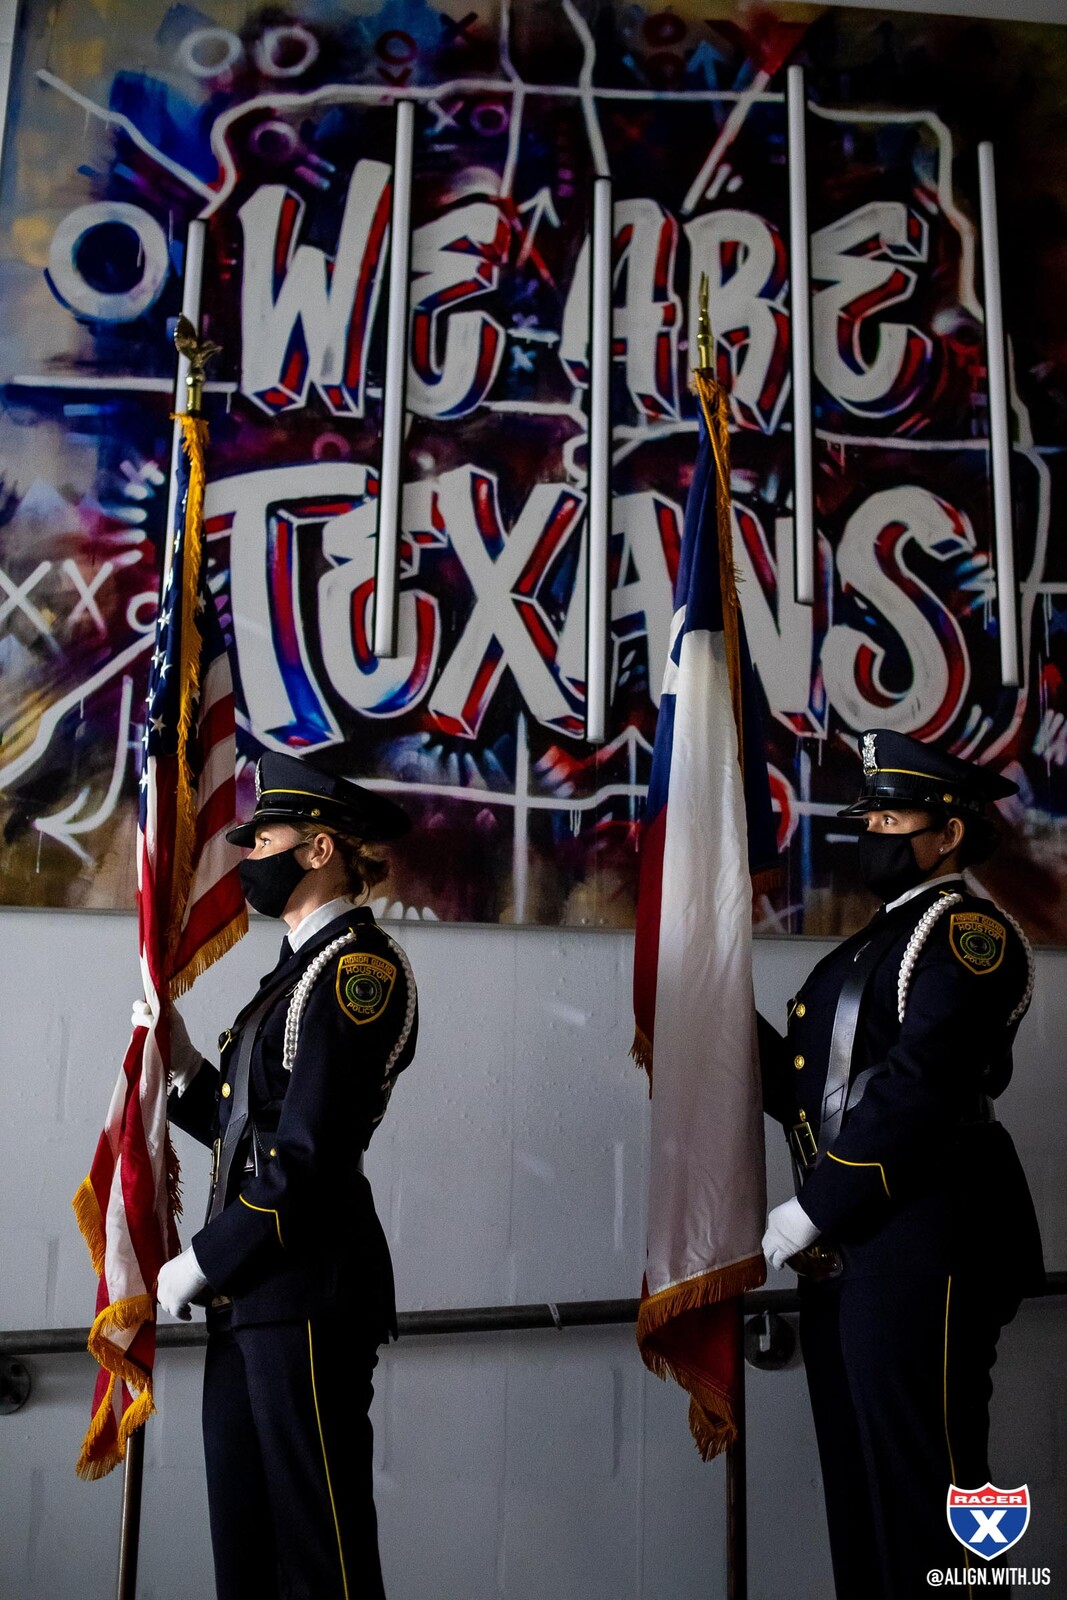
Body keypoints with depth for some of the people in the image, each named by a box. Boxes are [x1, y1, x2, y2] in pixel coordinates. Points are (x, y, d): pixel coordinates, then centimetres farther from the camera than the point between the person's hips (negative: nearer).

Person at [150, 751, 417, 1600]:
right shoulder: (304, 966, 18)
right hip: (251, 1297, 10)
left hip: (311, 1292, -10)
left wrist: (202, 1262, -12)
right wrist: (181, 1060, 8)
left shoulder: (358, 966, -13)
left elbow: (310, 1156, -19)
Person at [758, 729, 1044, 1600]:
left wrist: (811, 1212, -17)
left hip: (923, 1242, -9)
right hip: (843, 1248, 9)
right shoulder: (866, 947, 19)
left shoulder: (969, 932, -9)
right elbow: (809, 1086, 14)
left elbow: (913, 1092, -20)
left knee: (921, 1491, 2)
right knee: (856, 1485, 18)